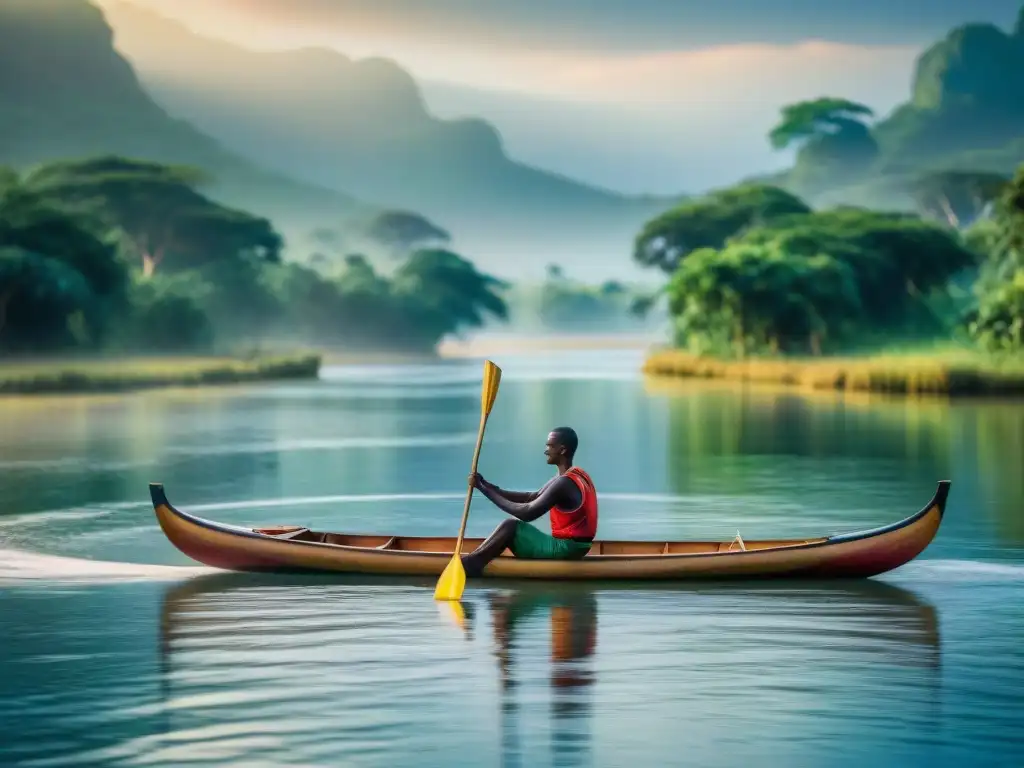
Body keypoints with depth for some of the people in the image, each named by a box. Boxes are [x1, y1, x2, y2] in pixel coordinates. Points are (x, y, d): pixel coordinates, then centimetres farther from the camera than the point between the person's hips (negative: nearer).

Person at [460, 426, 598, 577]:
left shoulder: (564, 483, -20)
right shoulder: (575, 476, 12)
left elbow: (527, 513, -22)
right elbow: (532, 497, 12)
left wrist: (485, 490, -16)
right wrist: (489, 487, 3)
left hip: (565, 548, -10)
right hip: (573, 546, 10)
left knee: (510, 526, -11)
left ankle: (470, 563, -4)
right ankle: (473, 563, 0)